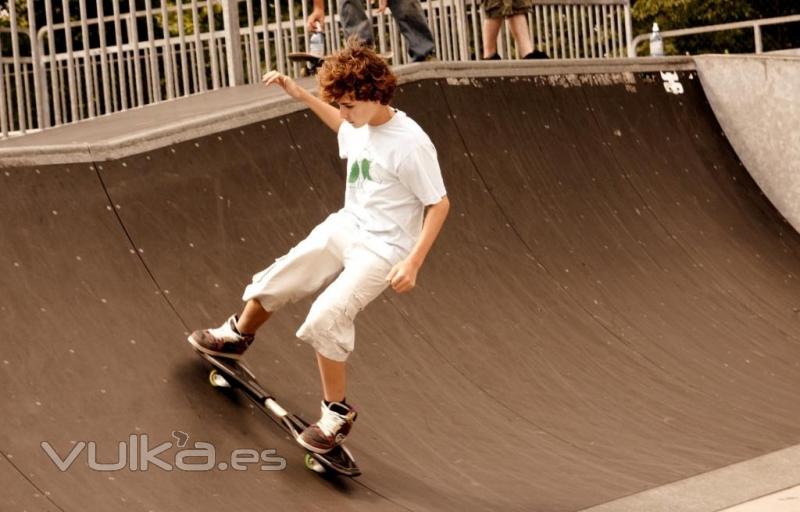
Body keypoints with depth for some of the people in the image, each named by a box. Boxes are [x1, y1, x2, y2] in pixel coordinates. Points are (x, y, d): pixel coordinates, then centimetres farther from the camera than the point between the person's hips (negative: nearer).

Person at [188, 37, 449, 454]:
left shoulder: (411, 145, -26)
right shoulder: (360, 126, -2)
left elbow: (439, 204, -19)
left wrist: (413, 262, -23)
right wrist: (301, 96, 19)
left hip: (382, 250, -8)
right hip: (344, 227, 8)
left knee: (325, 319, -20)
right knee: (276, 281, 14)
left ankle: (337, 414, -1)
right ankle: (237, 336, 45)